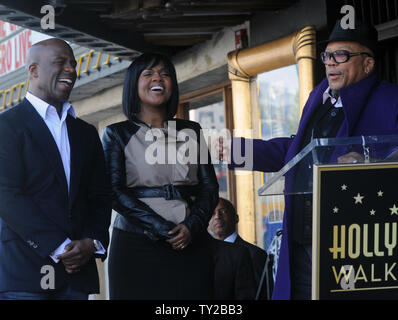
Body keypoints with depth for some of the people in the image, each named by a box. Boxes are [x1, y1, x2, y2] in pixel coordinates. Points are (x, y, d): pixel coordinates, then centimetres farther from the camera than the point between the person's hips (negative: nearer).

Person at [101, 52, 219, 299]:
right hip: (137, 246, -2)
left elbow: (210, 186, 9)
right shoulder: (117, 134, 7)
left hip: (190, 244, 2)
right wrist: (161, 229, -14)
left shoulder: (191, 131, 15)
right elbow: (114, 191, -4)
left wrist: (192, 226, -10)